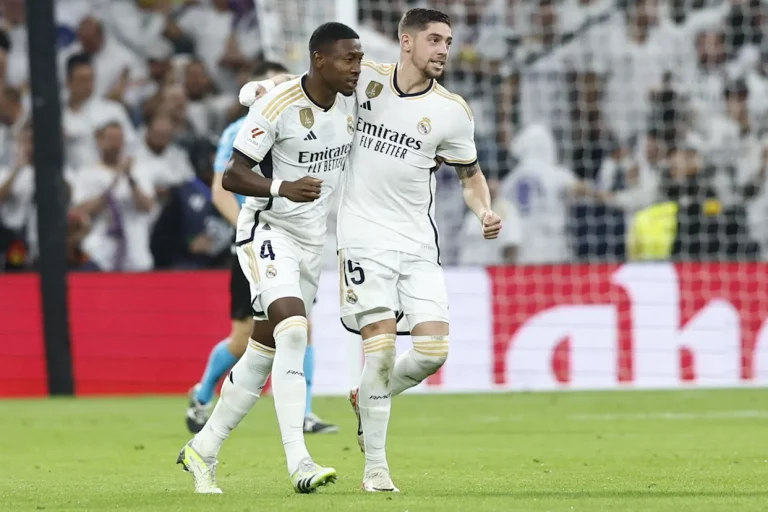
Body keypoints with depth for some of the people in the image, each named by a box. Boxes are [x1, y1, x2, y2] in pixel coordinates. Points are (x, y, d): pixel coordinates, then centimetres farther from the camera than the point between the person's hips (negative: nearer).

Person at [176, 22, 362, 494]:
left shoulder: (353, 103, 2)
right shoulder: (279, 106, -19)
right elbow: (232, 176, -19)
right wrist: (282, 188, -35)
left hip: (313, 242, 7)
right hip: (268, 231, -7)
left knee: (264, 353, 11)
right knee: (293, 331, -25)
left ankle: (203, 450, 25)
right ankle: (299, 463, -31)